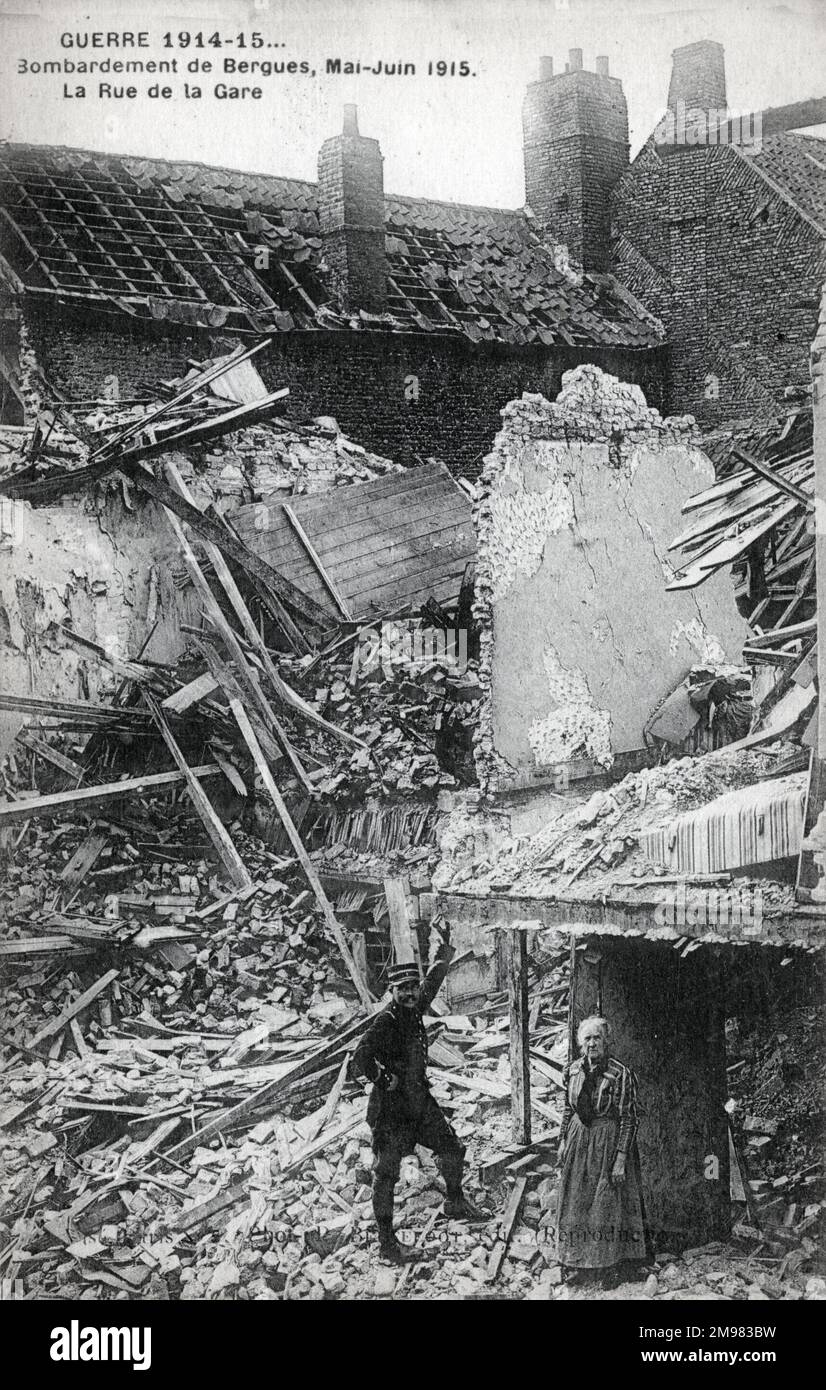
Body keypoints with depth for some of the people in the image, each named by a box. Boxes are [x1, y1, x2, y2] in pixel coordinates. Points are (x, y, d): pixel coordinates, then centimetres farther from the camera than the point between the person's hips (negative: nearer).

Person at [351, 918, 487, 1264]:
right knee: (387, 1173, 0)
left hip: (419, 1101, 8)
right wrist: (385, 1077, -31)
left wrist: (444, 948, 18)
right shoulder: (386, 1021, -20)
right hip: (391, 1108, -8)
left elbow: (433, 981, 19)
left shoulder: (415, 1009, 2)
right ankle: (387, 1242, 9)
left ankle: (455, 1203, 40)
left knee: (452, 1149, 15)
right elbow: (361, 1062, -27)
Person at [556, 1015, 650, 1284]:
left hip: (609, 1142, -5)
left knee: (607, 1204, 2)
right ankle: (578, 1263, 21)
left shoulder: (620, 1074, -15)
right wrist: (563, 1140, 10)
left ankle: (611, 1263, 15)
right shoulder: (572, 1071, 1)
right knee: (576, 1202, 9)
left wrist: (621, 1159, -16)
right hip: (578, 1141, 5)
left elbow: (629, 1119, -13)